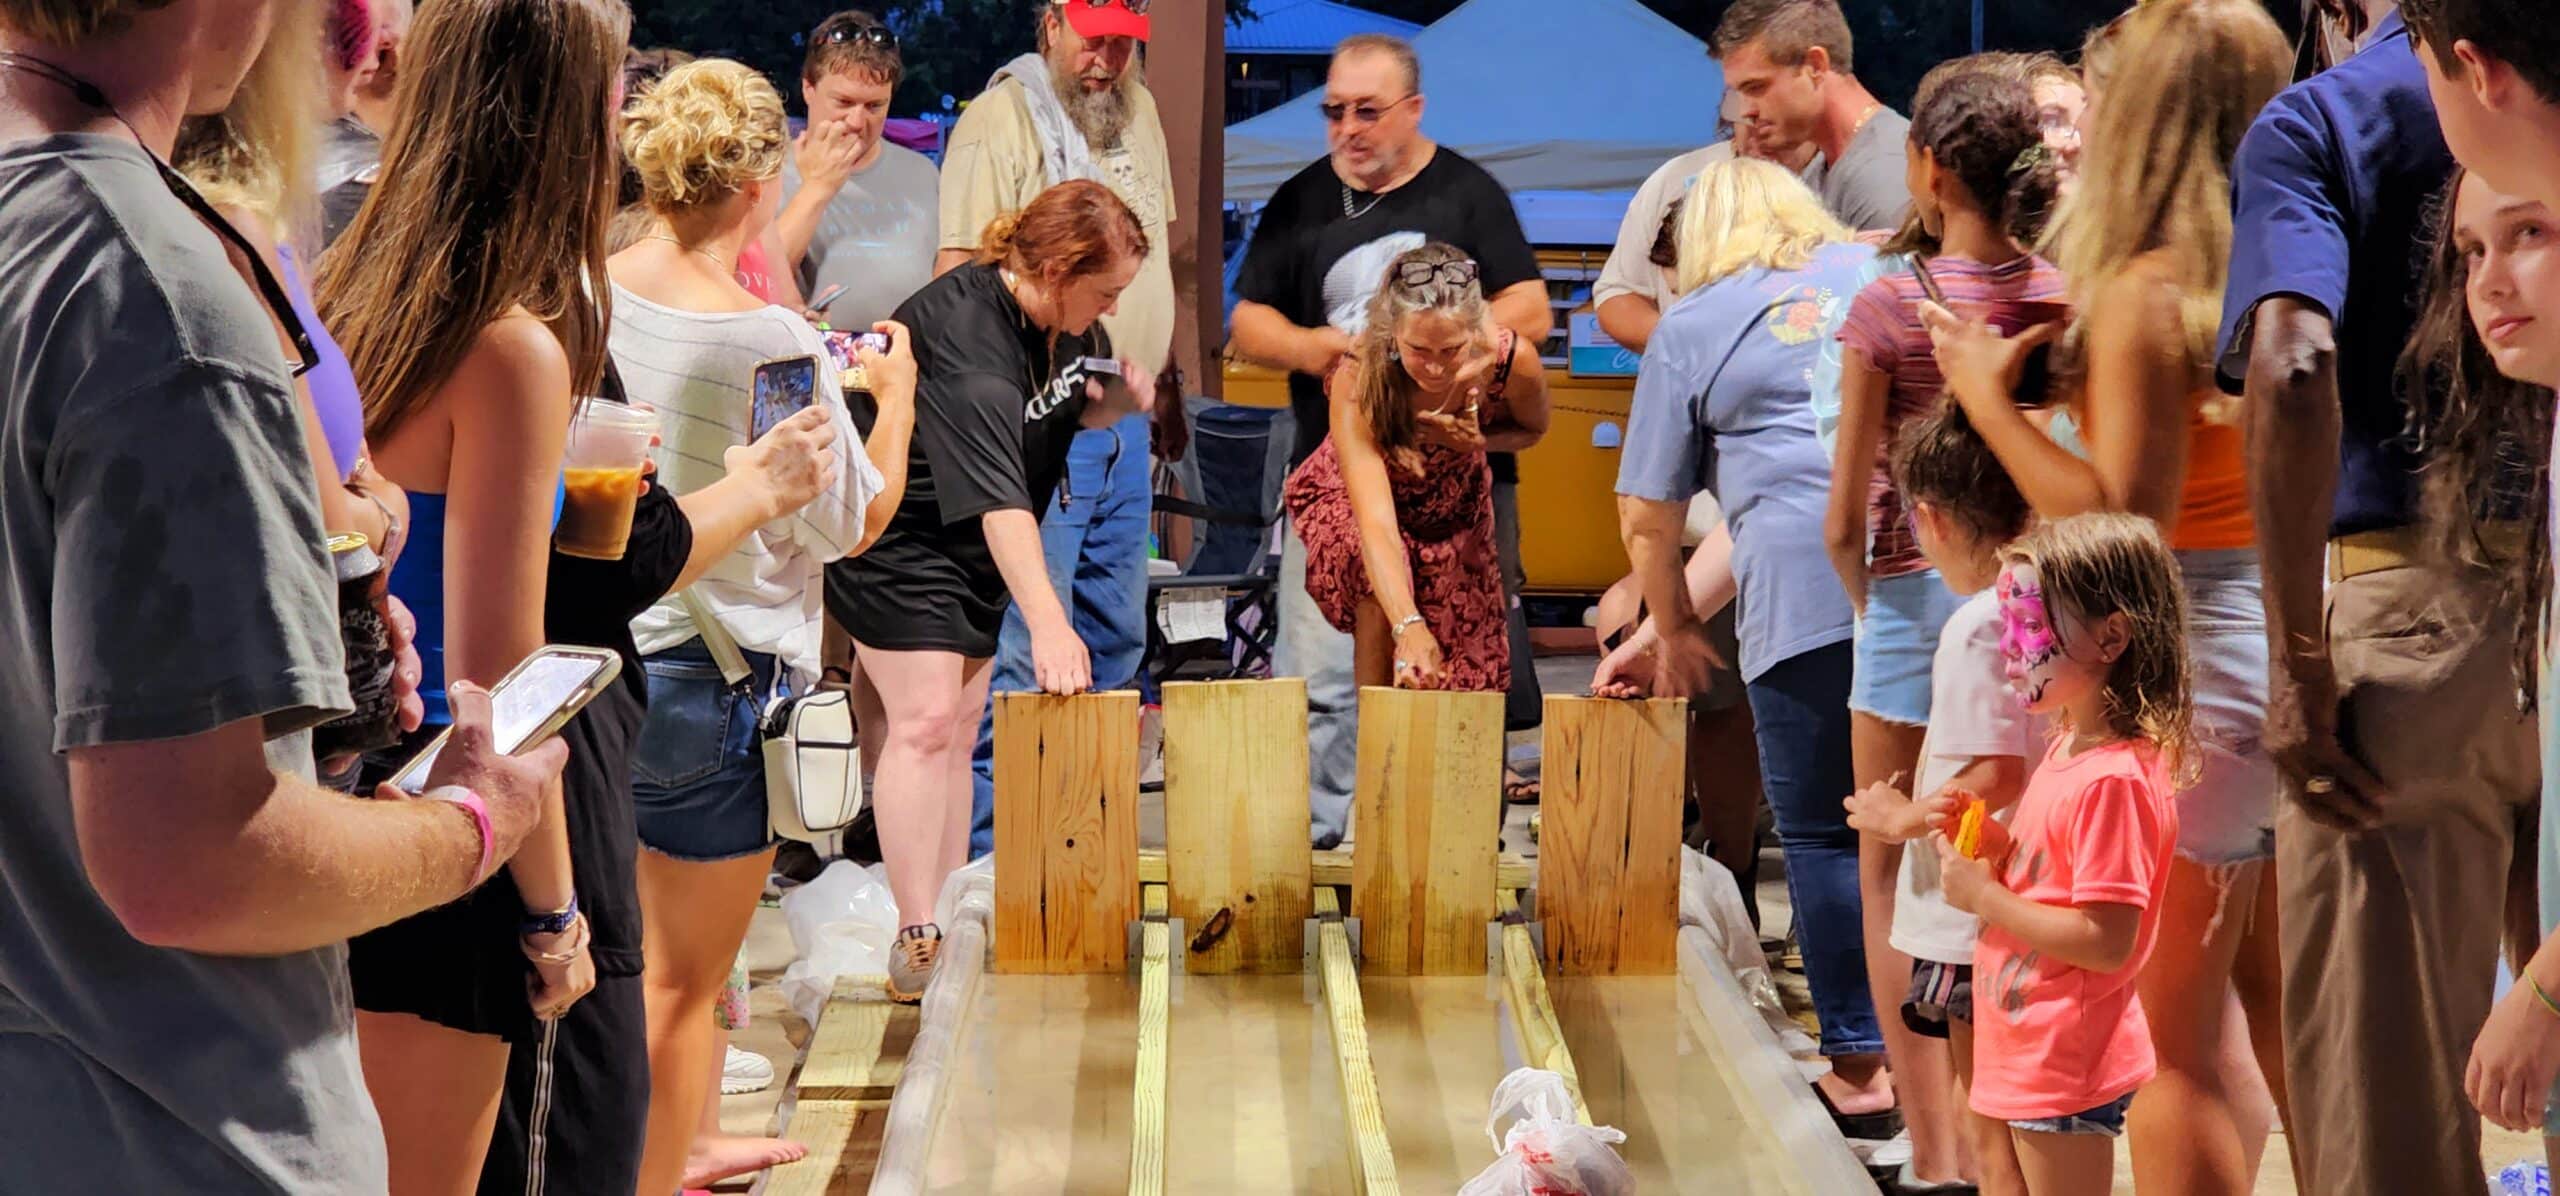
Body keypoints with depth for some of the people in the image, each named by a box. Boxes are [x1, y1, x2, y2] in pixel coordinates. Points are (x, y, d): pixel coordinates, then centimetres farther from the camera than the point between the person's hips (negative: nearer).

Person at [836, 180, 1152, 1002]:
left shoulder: (1070, 321, -4)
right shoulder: (964, 334, -31)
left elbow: (1076, 409, 17)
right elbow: (996, 491, -40)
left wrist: (1118, 402, -9)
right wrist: (1048, 622, -47)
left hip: (977, 550, 9)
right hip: (901, 532, -9)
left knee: (960, 729, 9)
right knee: (926, 719, -16)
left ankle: (953, 924, 14)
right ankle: (915, 942, -15)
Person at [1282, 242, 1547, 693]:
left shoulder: (1513, 361, -31)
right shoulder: (1358, 379, -39)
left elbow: (1533, 428, -4)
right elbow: (1375, 522, -47)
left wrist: (1479, 440, -28)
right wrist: (1409, 626, -62)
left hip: (1454, 501, 3)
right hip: (1348, 498, -3)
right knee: (1381, 579, -36)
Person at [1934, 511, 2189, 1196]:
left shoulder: (2115, 780, -23)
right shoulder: (2068, 748, 8)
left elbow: (2106, 942, -26)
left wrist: (1984, 896, -19)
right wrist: (1996, 845, 1)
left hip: (2065, 1064, -10)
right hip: (2033, 1055, 10)